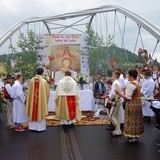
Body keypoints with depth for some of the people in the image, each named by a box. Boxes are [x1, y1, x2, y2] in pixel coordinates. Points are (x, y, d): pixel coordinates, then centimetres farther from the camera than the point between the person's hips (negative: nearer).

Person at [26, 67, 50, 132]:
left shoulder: (32, 80, -3)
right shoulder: (44, 81, -12)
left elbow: (30, 91, 3)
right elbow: (47, 91, -3)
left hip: (33, 99, 3)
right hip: (41, 99, -3)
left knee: (33, 112, 14)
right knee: (40, 112, 6)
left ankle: (32, 126, 22)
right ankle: (40, 127, 12)